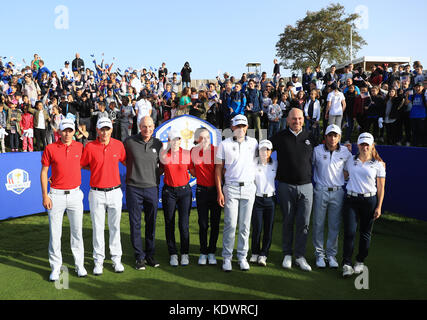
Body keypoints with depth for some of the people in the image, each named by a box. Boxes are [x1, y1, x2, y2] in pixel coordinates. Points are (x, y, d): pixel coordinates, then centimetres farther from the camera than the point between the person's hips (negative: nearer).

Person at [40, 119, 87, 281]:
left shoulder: (80, 147, 4)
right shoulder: (50, 149, -3)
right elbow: (43, 172, 0)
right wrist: (45, 195, -6)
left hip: (75, 194, 2)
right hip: (56, 195, -2)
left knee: (77, 231, 8)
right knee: (55, 233, 3)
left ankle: (79, 265, 20)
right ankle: (56, 267, 15)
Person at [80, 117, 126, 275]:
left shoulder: (118, 145, 1)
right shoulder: (90, 147, -4)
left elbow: (127, 162, 14)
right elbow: (81, 165, 5)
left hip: (115, 192, 1)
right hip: (96, 193, -1)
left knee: (115, 226, 10)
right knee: (98, 227, 6)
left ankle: (116, 259, 22)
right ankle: (98, 260, 18)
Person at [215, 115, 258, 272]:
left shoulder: (253, 142, 9)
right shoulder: (224, 144, 2)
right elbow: (218, 169, 2)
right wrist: (220, 192, -4)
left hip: (249, 188, 2)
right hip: (231, 188, -2)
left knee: (245, 225, 6)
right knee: (230, 224, -4)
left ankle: (242, 256, 17)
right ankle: (227, 257, 9)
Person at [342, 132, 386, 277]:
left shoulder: (378, 164, 3)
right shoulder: (350, 161, 8)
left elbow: (381, 187, 3)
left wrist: (379, 207, -3)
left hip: (369, 200, -1)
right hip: (351, 200, 1)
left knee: (365, 233, 8)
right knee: (349, 232, -6)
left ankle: (360, 261, 24)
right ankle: (346, 264, 0)